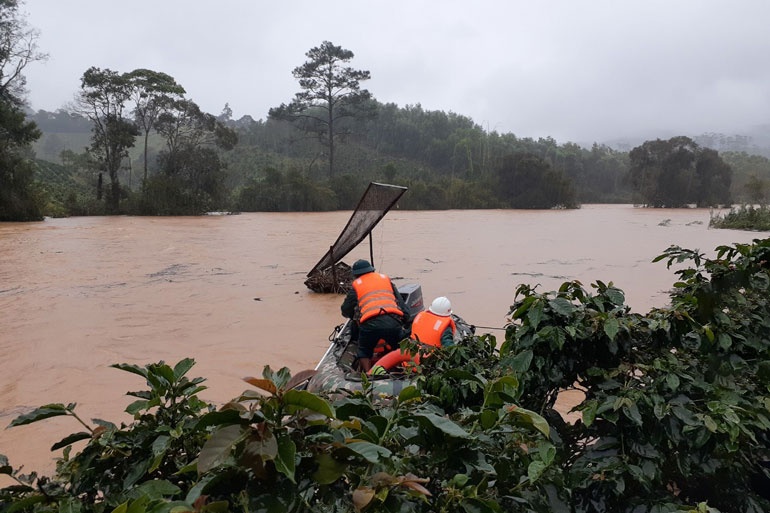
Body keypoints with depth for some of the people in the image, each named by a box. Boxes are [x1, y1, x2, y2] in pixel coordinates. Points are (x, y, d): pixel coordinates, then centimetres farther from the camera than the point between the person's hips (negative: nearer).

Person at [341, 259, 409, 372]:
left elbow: (345, 311, 26)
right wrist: (404, 319, 27)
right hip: (393, 321, 2)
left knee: (364, 352, 21)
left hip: (369, 323, -1)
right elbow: (401, 303, 21)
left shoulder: (356, 286, 20)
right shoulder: (386, 279, 27)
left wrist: (355, 315, 46)